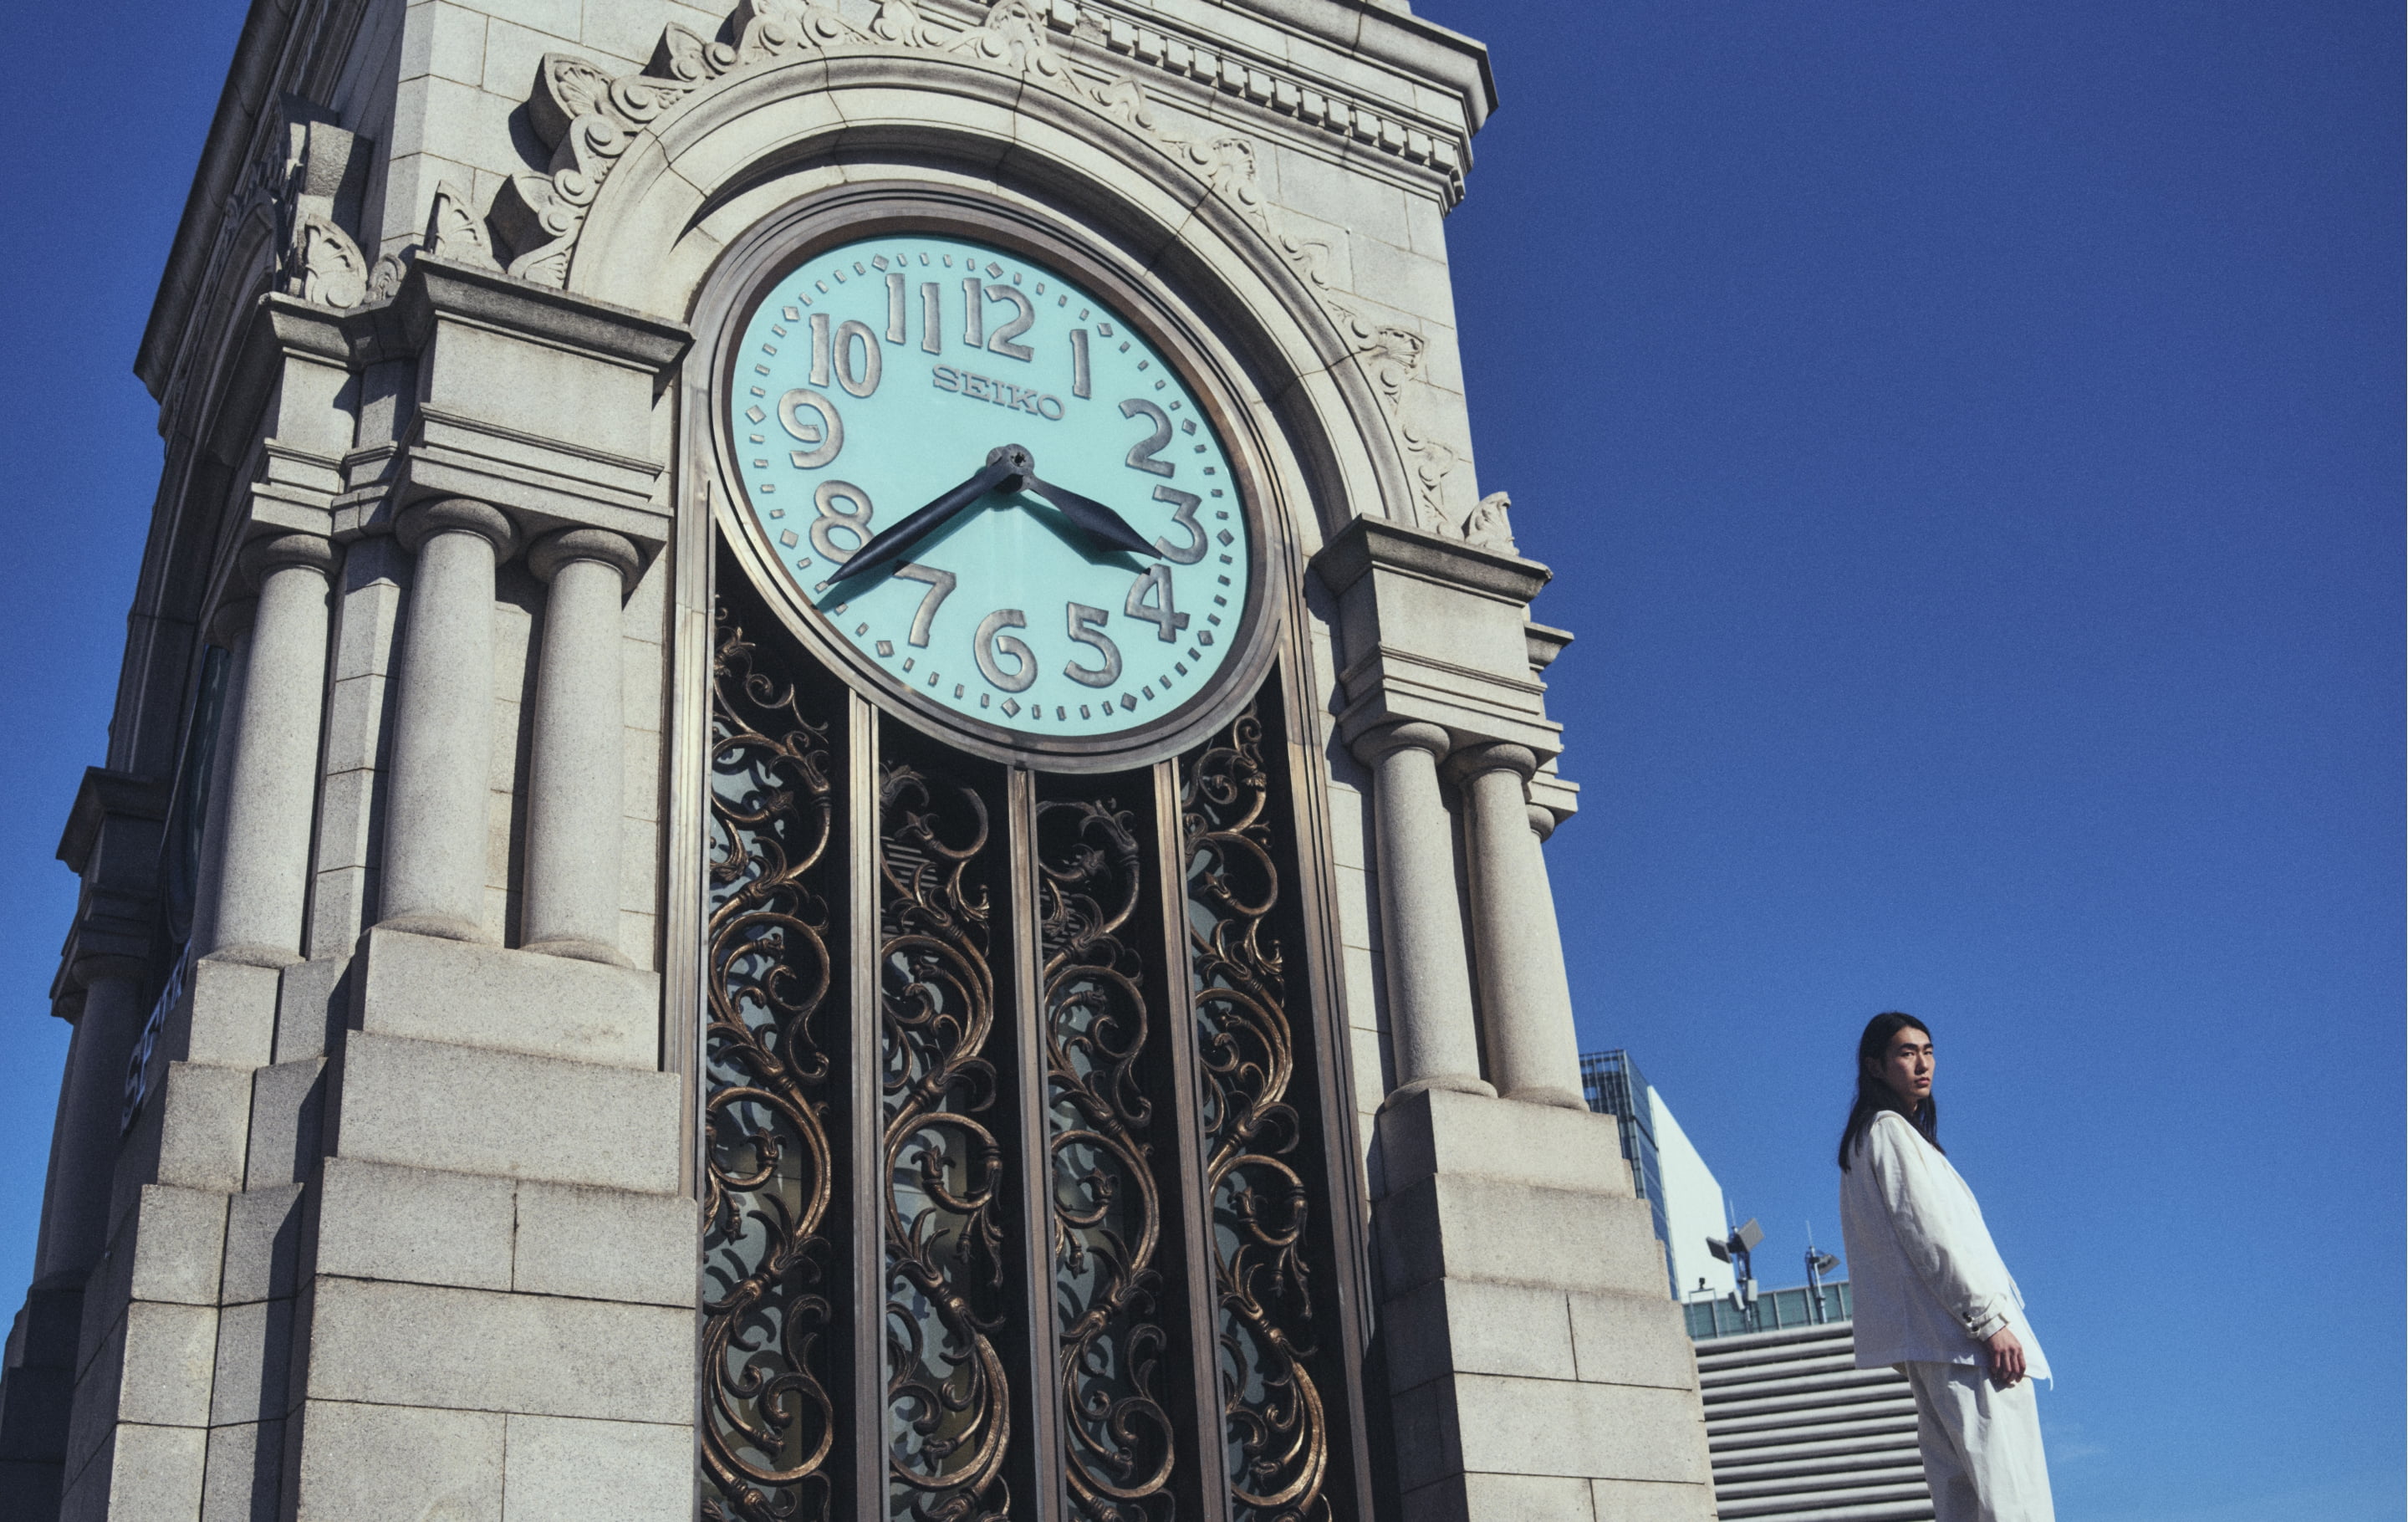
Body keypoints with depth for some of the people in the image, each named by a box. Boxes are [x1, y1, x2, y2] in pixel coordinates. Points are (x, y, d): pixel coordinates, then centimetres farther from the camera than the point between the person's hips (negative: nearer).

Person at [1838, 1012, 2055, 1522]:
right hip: (1957, 1331, -10)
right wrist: (1990, 1321, -18)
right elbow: (1930, 1237, -15)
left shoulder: (1865, 1139, 23)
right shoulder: (1891, 1131, -7)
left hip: (1928, 1342, 10)